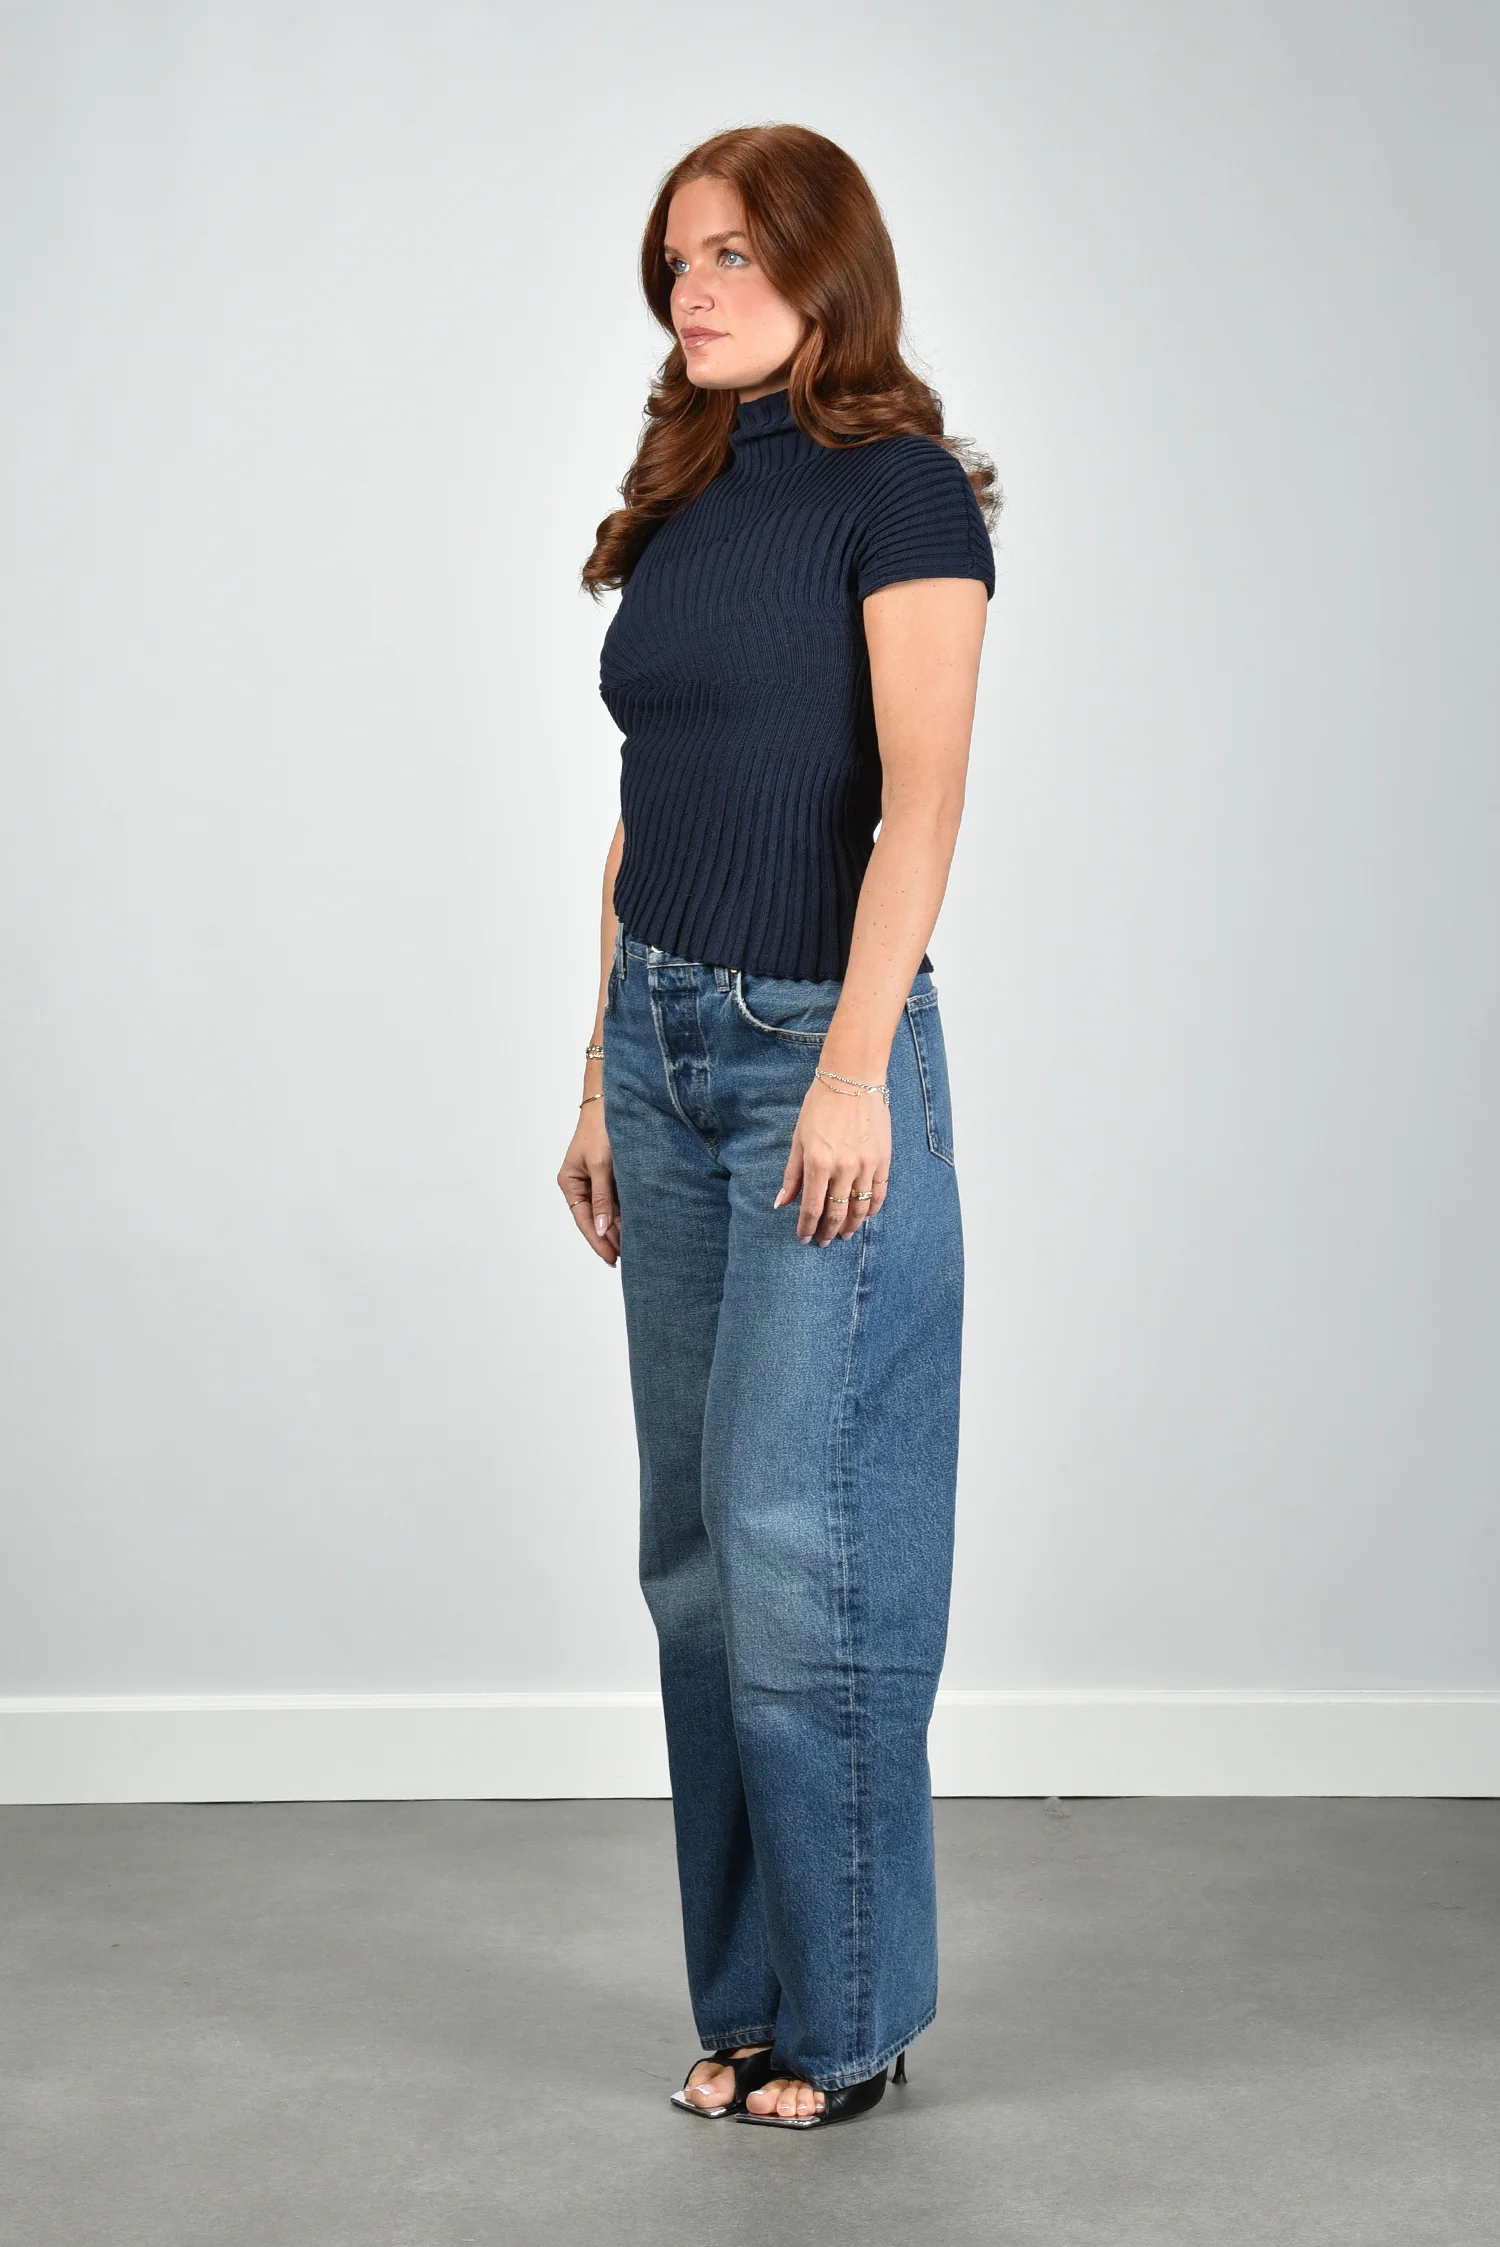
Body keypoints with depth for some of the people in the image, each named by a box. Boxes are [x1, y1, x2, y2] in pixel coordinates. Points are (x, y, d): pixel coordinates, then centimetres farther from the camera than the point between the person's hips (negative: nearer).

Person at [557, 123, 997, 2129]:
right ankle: (749, 1997, 20)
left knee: (802, 1535, -5)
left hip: (816, 1047, -7)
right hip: (663, 1041, 8)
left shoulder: (900, 491, -6)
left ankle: (846, 2014, 8)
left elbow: (919, 804, -14)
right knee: (696, 1544, 9)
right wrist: (604, 1078, 14)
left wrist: (852, 1069, -21)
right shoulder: (675, 511, 15)